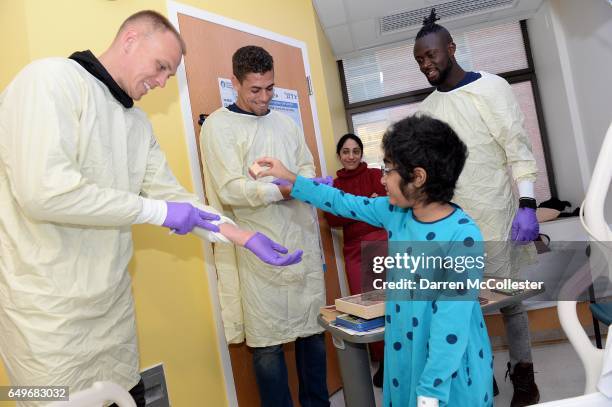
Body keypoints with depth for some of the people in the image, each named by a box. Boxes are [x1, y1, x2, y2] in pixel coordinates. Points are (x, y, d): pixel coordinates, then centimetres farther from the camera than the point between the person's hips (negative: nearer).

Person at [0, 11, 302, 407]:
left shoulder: (138, 123, 11)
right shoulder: (52, 79, -14)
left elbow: (173, 195, 9)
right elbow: (42, 190, -27)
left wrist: (248, 238, 0)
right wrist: (159, 211, -18)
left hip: (112, 301, 8)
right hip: (48, 308, -7)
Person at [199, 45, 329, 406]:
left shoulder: (287, 123, 16)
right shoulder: (218, 125, -2)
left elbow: (308, 168, 15)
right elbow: (230, 189, -11)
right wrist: (284, 190, -21)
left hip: (303, 241, 5)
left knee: (313, 329, 12)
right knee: (267, 341, 1)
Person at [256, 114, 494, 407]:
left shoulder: (462, 237, -25)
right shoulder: (396, 212, -5)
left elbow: (451, 324, -25)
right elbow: (344, 204, 8)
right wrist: (290, 179, 11)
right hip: (406, 354, 6)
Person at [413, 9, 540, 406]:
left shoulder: (491, 87, -2)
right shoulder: (427, 109, 11)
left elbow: (519, 148, -6)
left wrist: (527, 205, -14)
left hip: (495, 216, -4)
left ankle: (523, 373, 21)